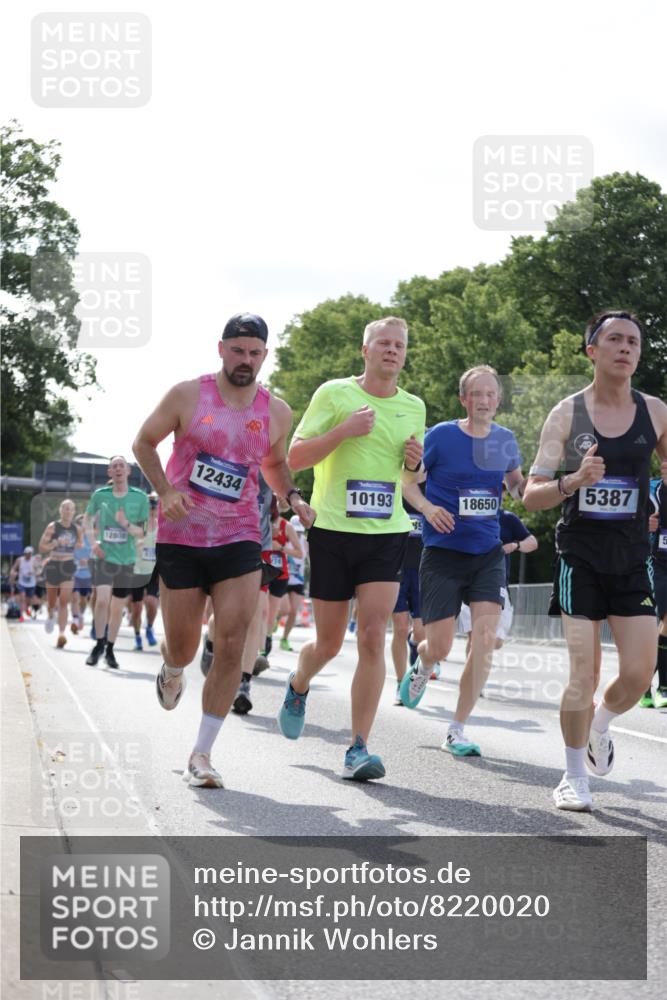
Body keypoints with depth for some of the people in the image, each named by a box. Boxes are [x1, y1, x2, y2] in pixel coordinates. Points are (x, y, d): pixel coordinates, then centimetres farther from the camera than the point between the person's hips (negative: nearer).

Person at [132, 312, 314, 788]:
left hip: (239, 540, 1)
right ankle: (172, 670, 49)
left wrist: (293, 496, 3)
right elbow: (144, 442, 6)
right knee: (184, 648, 7)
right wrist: (165, 490, -9)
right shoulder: (187, 395, -4)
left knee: (232, 646, -12)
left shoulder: (277, 412, 4)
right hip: (180, 538, -1)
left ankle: (202, 754, -3)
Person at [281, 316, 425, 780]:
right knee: (329, 642, 6)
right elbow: (295, 457, -5)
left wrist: (415, 462, 1)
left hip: (387, 534, 2)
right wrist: (343, 431, -18)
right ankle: (298, 688, 42)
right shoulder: (334, 393, -2)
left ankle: (359, 748, -8)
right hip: (333, 531, -2)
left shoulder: (414, 407, 11)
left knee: (373, 637, -11)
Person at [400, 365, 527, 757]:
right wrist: (428, 507, -16)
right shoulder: (441, 435, -8)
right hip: (443, 552, -3)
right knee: (440, 647, -2)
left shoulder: (505, 439, 4)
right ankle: (421, 668, 38)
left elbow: (517, 485, 20)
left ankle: (458, 729, 1)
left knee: (485, 640, -12)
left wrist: (528, 483, -3)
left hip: (488, 552, 3)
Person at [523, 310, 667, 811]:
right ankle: (575, 777, 10)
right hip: (580, 557, -2)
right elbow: (532, 496, -7)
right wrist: (574, 481, -25)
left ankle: (600, 725, 29)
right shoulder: (567, 413, -4)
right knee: (583, 674, -7)